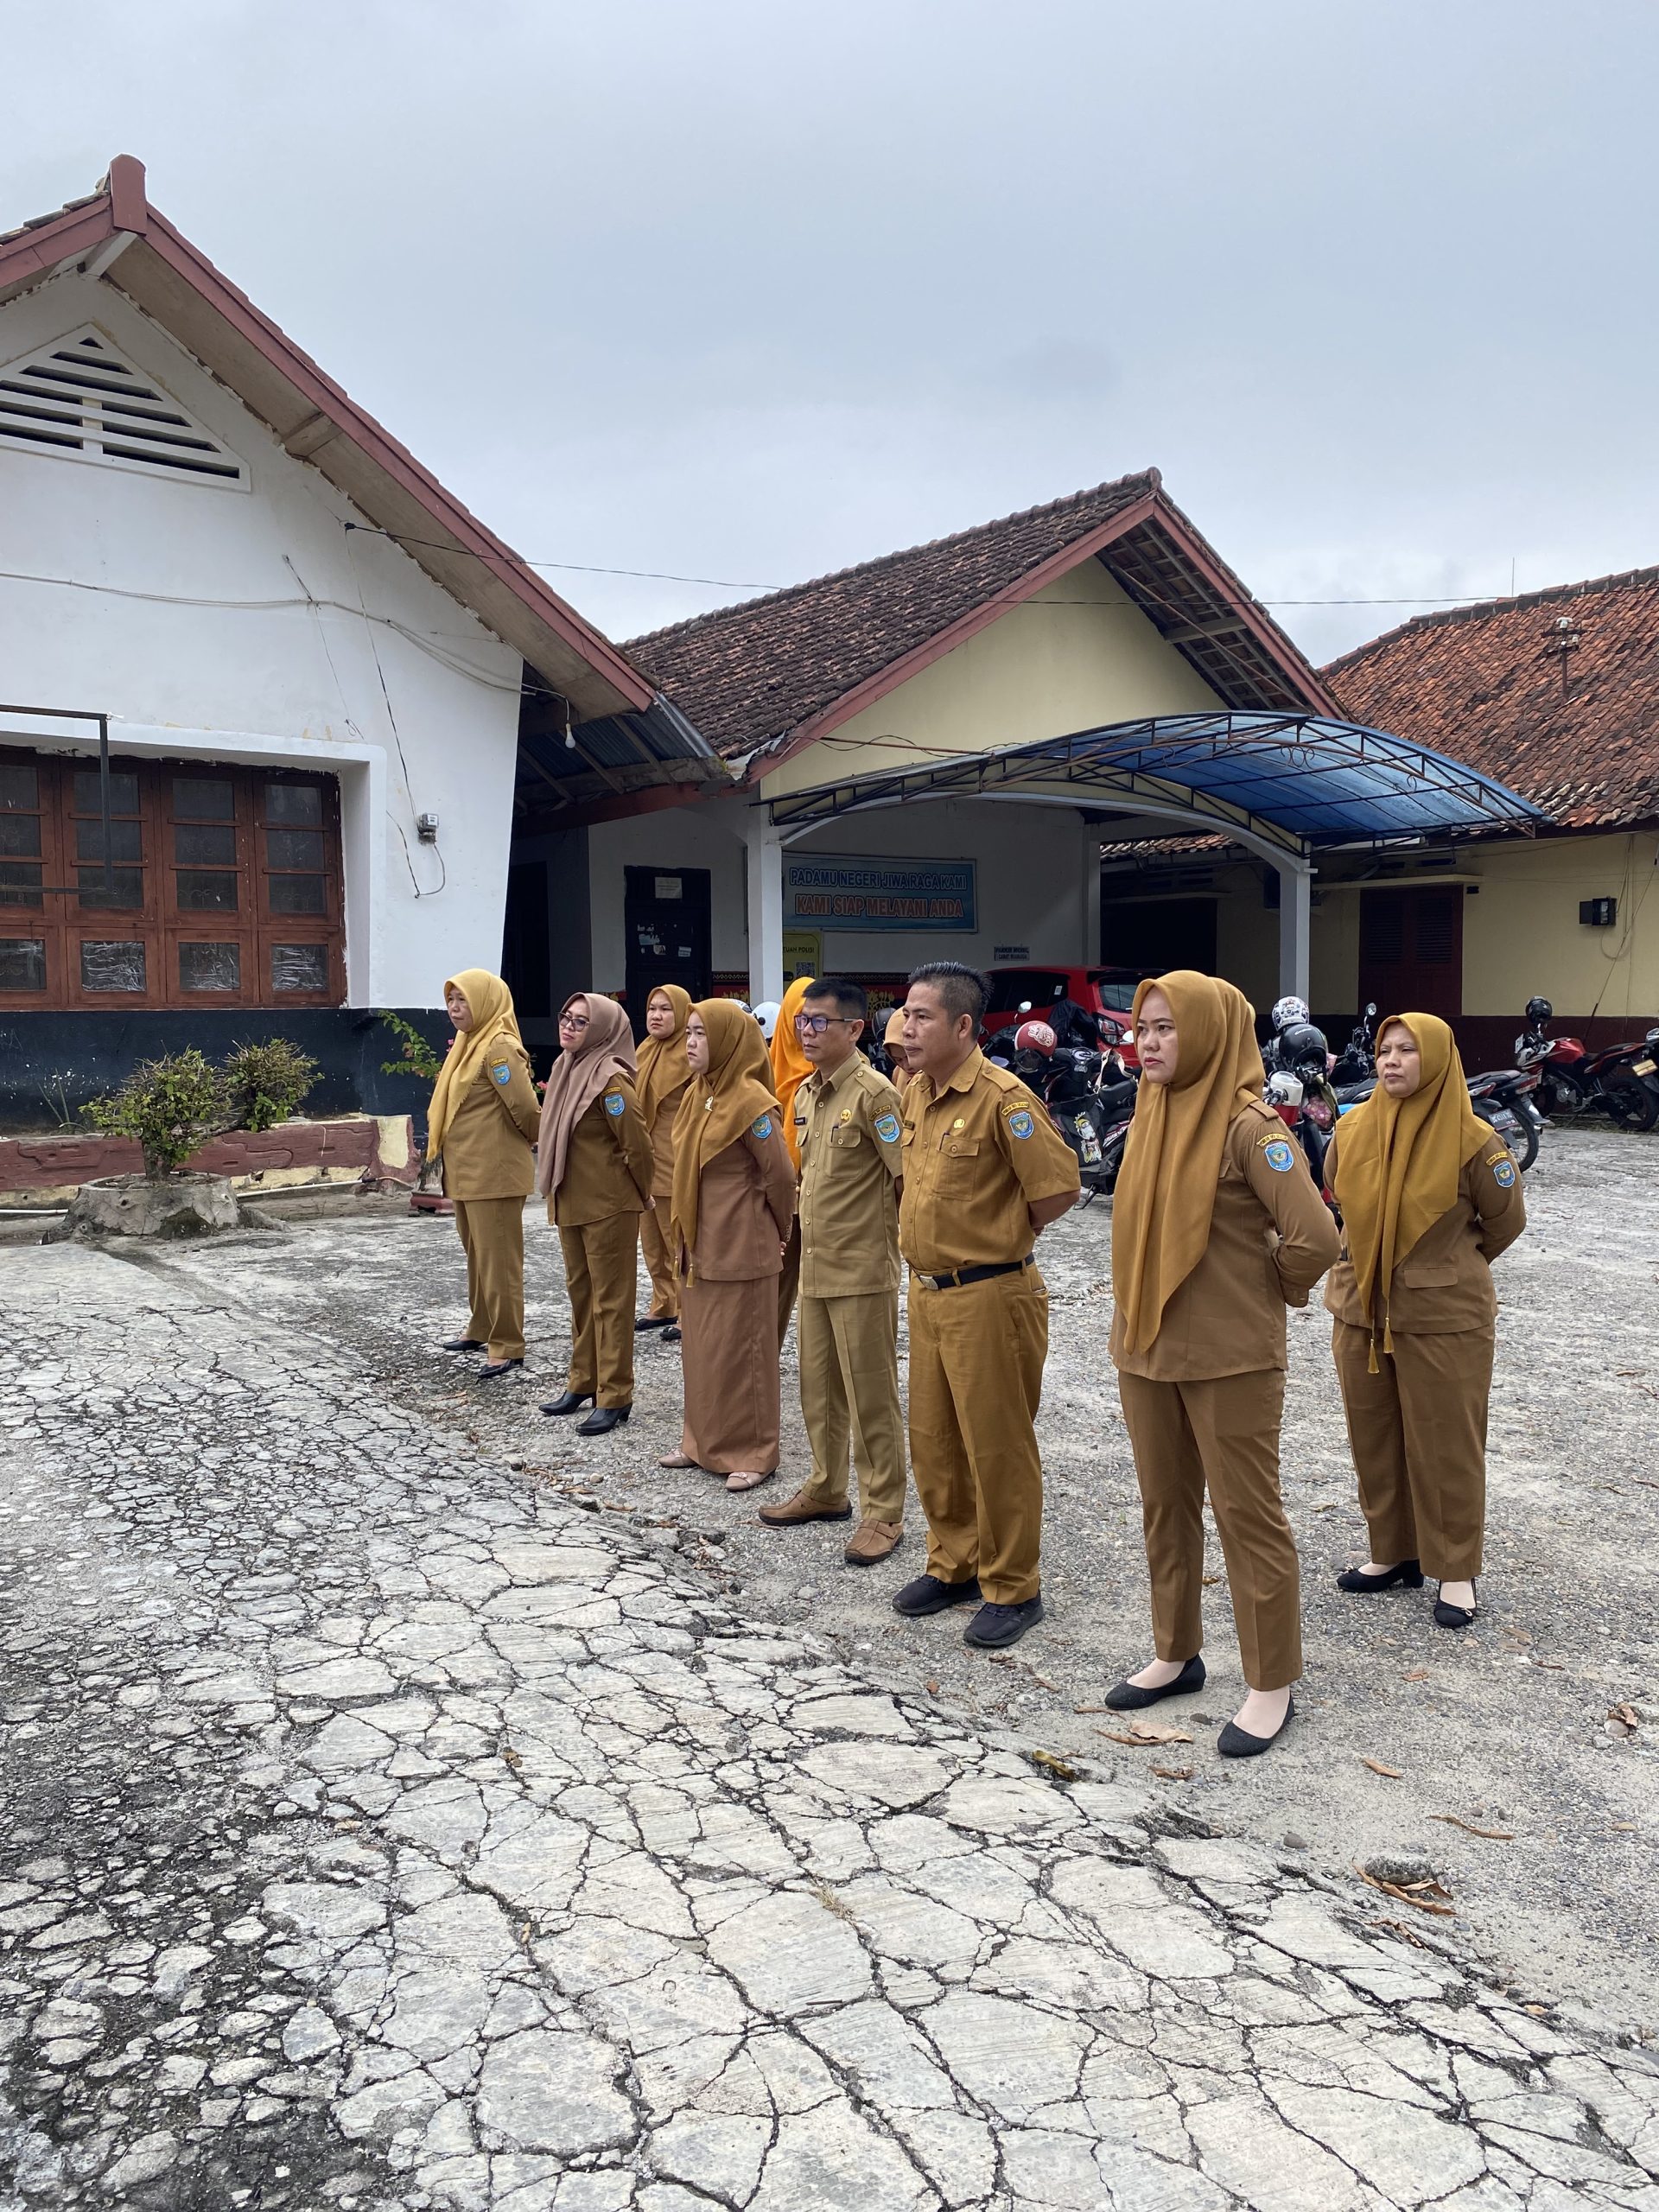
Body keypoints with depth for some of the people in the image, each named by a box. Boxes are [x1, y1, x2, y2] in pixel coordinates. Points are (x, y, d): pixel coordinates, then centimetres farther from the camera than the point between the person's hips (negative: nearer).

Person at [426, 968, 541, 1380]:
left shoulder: (500, 1047, -17)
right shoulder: (468, 1044, 14)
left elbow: (525, 1107, -21)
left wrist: (536, 1140, -5)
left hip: (494, 1174, -10)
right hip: (466, 1173, 10)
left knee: (498, 1260, -4)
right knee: (477, 1256, 19)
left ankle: (507, 1348, 2)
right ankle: (481, 1330, 33)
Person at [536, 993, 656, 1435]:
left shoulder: (610, 1078, -20)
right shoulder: (565, 1068, 7)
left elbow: (637, 1145, -19)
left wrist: (641, 1193, -5)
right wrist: (558, 1190, 17)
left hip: (609, 1205, -9)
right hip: (570, 1201, 9)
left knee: (610, 1299, 0)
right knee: (580, 1292, 18)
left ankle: (615, 1397, 8)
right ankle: (584, 1382, 30)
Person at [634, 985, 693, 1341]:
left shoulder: (690, 1056, -11)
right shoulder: (645, 1052, 12)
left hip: (675, 1164, -8)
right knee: (652, 1242, 14)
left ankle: (686, 1313, 8)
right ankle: (663, 1307, 25)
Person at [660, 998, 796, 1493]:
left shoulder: (751, 1101, -17)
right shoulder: (695, 1095, 8)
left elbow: (780, 1177, -13)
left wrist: (777, 1232, 0)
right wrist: (684, 1229, 14)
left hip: (740, 1248, -8)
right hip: (698, 1244, 8)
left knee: (738, 1349, 0)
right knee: (701, 1348, 15)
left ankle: (753, 1453, 12)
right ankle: (705, 1442, 27)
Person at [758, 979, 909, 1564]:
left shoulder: (873, 1094, -15)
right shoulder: (805, 1093, 10)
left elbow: (909, 1176, -17)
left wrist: (888, 1233, -7)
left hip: (862, 1271, -8)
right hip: (814, 1266, 8)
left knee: (870, 1394, 1)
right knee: (819, 1388, 18)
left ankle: (882, 1511, 12)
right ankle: (826, 1489, 33)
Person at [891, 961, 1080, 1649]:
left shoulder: (1002, 1097, -18)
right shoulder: (913, 1092, 6)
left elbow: (1057, 1187, -19)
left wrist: (1000, 1237, -5)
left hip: (988, 1296, -8)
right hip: (926, 1291, 8)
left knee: (997, 1447, 4)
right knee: (932, 1441, 17)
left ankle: (1012, 1588, 19)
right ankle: (954, 1565, 34)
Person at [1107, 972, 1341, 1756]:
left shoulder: (1247, 1124, -17)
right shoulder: (1151, 1114, 6)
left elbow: (1315, 1237, -23)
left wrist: (1270, 1287, -7)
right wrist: (1137, 1309, 12)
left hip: (1230, 1359, -7)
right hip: (1146, 1350, 8)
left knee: (1247, 1516, 5)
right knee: (1164, 1508, 18)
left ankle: (1271, 1685, 20)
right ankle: (1176, 1654, 35)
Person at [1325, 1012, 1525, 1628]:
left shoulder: (1471, 1139, -13)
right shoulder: (1353, 1129, -1)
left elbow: (1506, 1219, 2)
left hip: (1445, 1317, -4)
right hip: (1360, 1310, 5)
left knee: (1446, 1446, 5)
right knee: (1374, 1439, 13)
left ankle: (1455, 1571, 18)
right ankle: (1393, 1552, 28)